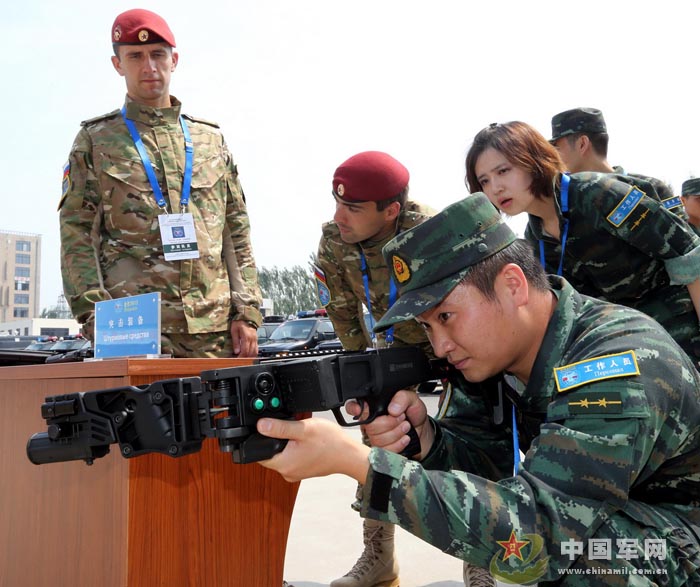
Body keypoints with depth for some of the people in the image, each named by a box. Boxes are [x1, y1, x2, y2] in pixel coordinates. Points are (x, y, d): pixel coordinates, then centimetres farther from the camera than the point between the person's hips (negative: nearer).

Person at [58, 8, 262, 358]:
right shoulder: (95, 142, 10)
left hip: (214, 328, 2)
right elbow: (77, 237, 4)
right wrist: (96, 316, -8)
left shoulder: (211, 140, 16)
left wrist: (247, 313, 4)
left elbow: (237, 235, 13)